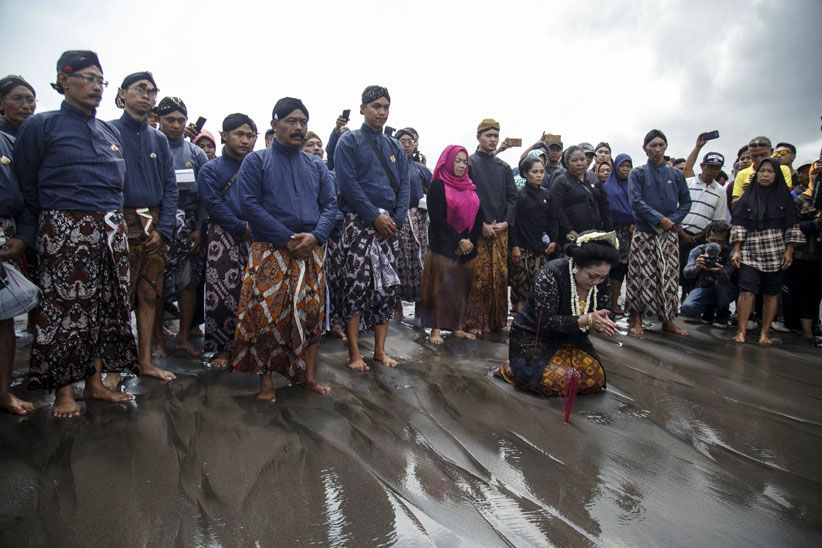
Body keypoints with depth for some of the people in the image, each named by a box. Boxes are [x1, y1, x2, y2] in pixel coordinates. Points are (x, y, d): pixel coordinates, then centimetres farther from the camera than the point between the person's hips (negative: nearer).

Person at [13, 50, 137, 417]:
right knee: (67, 306, -3)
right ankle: (64, 390, 8)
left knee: (108, 305, 6)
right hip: (66, 230, -5)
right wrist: (53, 219, 9)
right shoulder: (41, 126, 1)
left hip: (111, 229, 6)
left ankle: (96, 381, 18)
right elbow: (27, 186, 5)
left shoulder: (111, 132, 17)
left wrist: (115, 219, 17)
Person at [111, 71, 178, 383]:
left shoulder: (158, 140, 15)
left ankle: (145, 361, 16)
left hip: (154, 226, 5)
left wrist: (163, 228, 0)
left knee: (149, 294, 7)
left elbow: (170, 187, 11)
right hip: (120, 224, -5)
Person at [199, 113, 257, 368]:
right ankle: (223, 348, 7)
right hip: (225, 238, -2)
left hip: (256, 237, 2)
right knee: (223, 292, -4)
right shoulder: (211, 170, 6)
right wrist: (242, 227, -12)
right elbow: (213, 205, -6)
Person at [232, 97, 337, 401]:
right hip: (269, 251, -3)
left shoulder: (316, 165, 16)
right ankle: (266, 379, 10)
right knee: (266, 313, -6)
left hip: (311, 250, 4)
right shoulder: (256, 161, 4)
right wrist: (287, 239, -14)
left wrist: (315, 235, -11)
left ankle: (309, 375, 17)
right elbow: (249, 204, -7)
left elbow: (330, 204, 9)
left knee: (310, 311, 4)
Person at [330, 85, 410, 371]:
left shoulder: (395, 147, 17)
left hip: (389, 226, 5)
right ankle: (354, 353, 1)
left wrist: (396, 219, -4)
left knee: (387, 287, 4)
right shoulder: (349, 142, 1)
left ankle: (380, 350, 13)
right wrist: (375, 217, -14)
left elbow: (404, 186, 11)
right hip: (359, 225, -5)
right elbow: (348, 184, -10)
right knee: (355, 287, -6)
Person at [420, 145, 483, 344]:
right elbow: (437, 219, -11)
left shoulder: (471, 188, 14)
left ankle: (458, 327, 14)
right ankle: (436, 329, -1)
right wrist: (458, 242, -14)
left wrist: (470, 241, -7)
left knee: (462, 285, 5)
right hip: (444, 246, -5)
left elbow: (478, 217, 9)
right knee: (442, 285, -6)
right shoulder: (437, 186, -3)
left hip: (468, 246, 5)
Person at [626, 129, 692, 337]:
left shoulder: (675, 174, 10)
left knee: (669, 276, 4)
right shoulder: (638, 173, 2)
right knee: (642, 275, -3)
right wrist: (659, 219, -16)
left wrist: (673, 221, -6)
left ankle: (668, 320, 13)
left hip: (669, 234, 3)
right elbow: (636, 201, -9)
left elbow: (686, 202, 10)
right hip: (644, 233, -3)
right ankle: (636, 320, 3)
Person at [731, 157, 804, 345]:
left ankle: (765, 333, 10)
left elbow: (792, 227, 6)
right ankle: (741, 331, -8)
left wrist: (789, 251, -1)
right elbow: (738, 226, 3)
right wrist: (736, 251, -4)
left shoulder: (784, 197, 7)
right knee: (747, 291, -12)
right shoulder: (747, 197, 6)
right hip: (750, 252, -1)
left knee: (771, 294, 3)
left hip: (776, 254, 1)